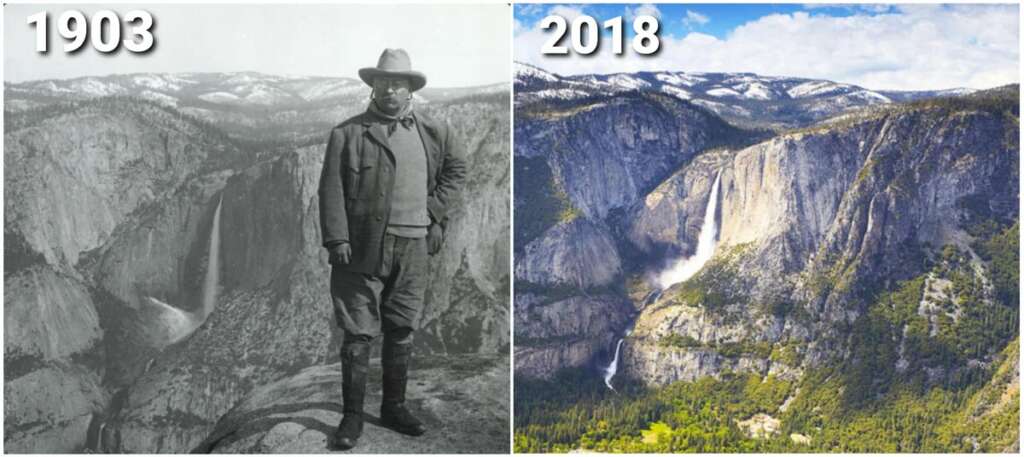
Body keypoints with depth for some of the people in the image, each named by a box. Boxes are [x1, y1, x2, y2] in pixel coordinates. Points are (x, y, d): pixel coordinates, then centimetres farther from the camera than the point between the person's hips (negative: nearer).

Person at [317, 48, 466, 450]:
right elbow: (331, 189, -5)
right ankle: (352, 416, 10)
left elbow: (457, 168, 25)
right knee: (358, 334, 0)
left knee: (401, 332, 11)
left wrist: (436, 210, 13)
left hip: (412, 248, 4)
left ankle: (394, 408, 25)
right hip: (363, 247, -3)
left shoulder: (433, 132, 11)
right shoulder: (348, 133, -1)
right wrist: (336, 239, -13)